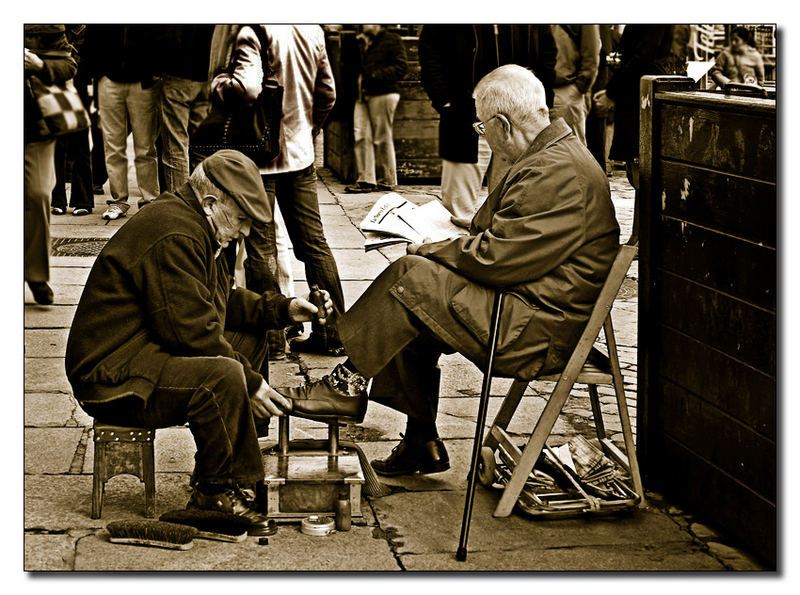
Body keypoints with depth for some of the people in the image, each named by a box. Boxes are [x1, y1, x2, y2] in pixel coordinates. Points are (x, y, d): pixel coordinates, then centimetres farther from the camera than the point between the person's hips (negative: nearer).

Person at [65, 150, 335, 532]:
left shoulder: (197, 227, 14)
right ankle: (217, 491, -15)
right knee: (222, 375, -32)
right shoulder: (173, 236, -21)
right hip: (112, 377, -12)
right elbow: (192, 331, -25)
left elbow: (223, 302, 25)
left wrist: (282, 309, 11)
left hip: (146, 350, 12)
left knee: (250, 338, 13)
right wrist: (248, 382, -19)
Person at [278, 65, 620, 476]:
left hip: (542, 328, -11)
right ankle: (422, 444, 11)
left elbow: (497, 258, -24)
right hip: (526, 306, 11)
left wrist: (434, 252, -8)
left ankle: (347, 387, -3)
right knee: (409, 320, 7)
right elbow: (503, 241, 20)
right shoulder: (547, 157, 16)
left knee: (412, 278, -16)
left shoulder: (556, 174, -20)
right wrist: (443, 248, 5)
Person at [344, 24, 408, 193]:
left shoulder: (392, 39, -1)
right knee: (361, 136, -2)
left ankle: (387, 180, 8)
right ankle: (366, 180, 0)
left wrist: (377, 75, -16)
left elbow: (401, 67, -8)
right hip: (362, 95, 7)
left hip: (383, 95, -7)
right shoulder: (362, 42, 21)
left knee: (382, 138, -3)